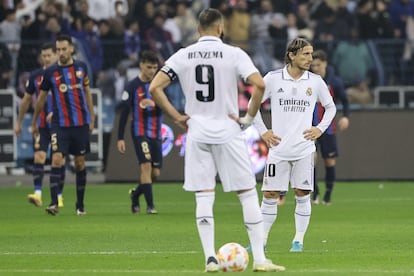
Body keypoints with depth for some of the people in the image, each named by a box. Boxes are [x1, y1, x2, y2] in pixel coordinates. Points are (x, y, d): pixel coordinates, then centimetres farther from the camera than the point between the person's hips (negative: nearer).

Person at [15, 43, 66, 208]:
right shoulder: (35, 76, 6)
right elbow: (27, 99, 16)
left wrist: (55, 113, -24)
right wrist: (19, 122, 18)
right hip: (41, 125, 2)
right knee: (39, 157, -12)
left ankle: (59, 196, 12)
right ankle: (37, 193, -18)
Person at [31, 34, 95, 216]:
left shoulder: (81, 67, 3)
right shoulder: (50, 72, -3)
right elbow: (41, 98, 7)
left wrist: (92, 118, 13)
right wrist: (34, 123, 13)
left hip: (81, 123, 2)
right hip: (60, 124, -2)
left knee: (80, 163, 7)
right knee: (57, 159, -16)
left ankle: (80, 205, 16)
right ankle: (54, 203, -18)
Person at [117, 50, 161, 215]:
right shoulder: (133, 86, -4)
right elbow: (124, 113, -3)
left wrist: (154, 103, -25)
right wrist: (120, 138, -5)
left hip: (156, 133, 4)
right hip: (140, 132, -4)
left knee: (155, 172, 5)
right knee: (146, 165, -19)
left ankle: (136, 194, 31)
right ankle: (150, 205, -19)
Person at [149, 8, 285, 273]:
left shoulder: (183, 56, 3)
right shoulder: (233, 54, -5)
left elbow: (154, 87, -2)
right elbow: (260, 84, -17)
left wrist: (177, 117, 3)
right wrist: (249, 117, -6)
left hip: (197, 134, 2)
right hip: (228, 133, -2)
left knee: (204, 197, 6)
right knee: (248, 194, 4)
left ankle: (210, 258, 0)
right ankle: (260, 259, 0)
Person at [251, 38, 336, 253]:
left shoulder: (315, 81, 4)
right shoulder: (273, 78, -1)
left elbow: (331, 107, 18)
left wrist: (320, 129, 5)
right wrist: (263, 131, 2)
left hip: (304, 148, 1)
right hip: (278, 148, -1)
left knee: (302, 194, 0)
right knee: (270, 194, -1)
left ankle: (299, 240, 9)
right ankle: (262, 239, 8)